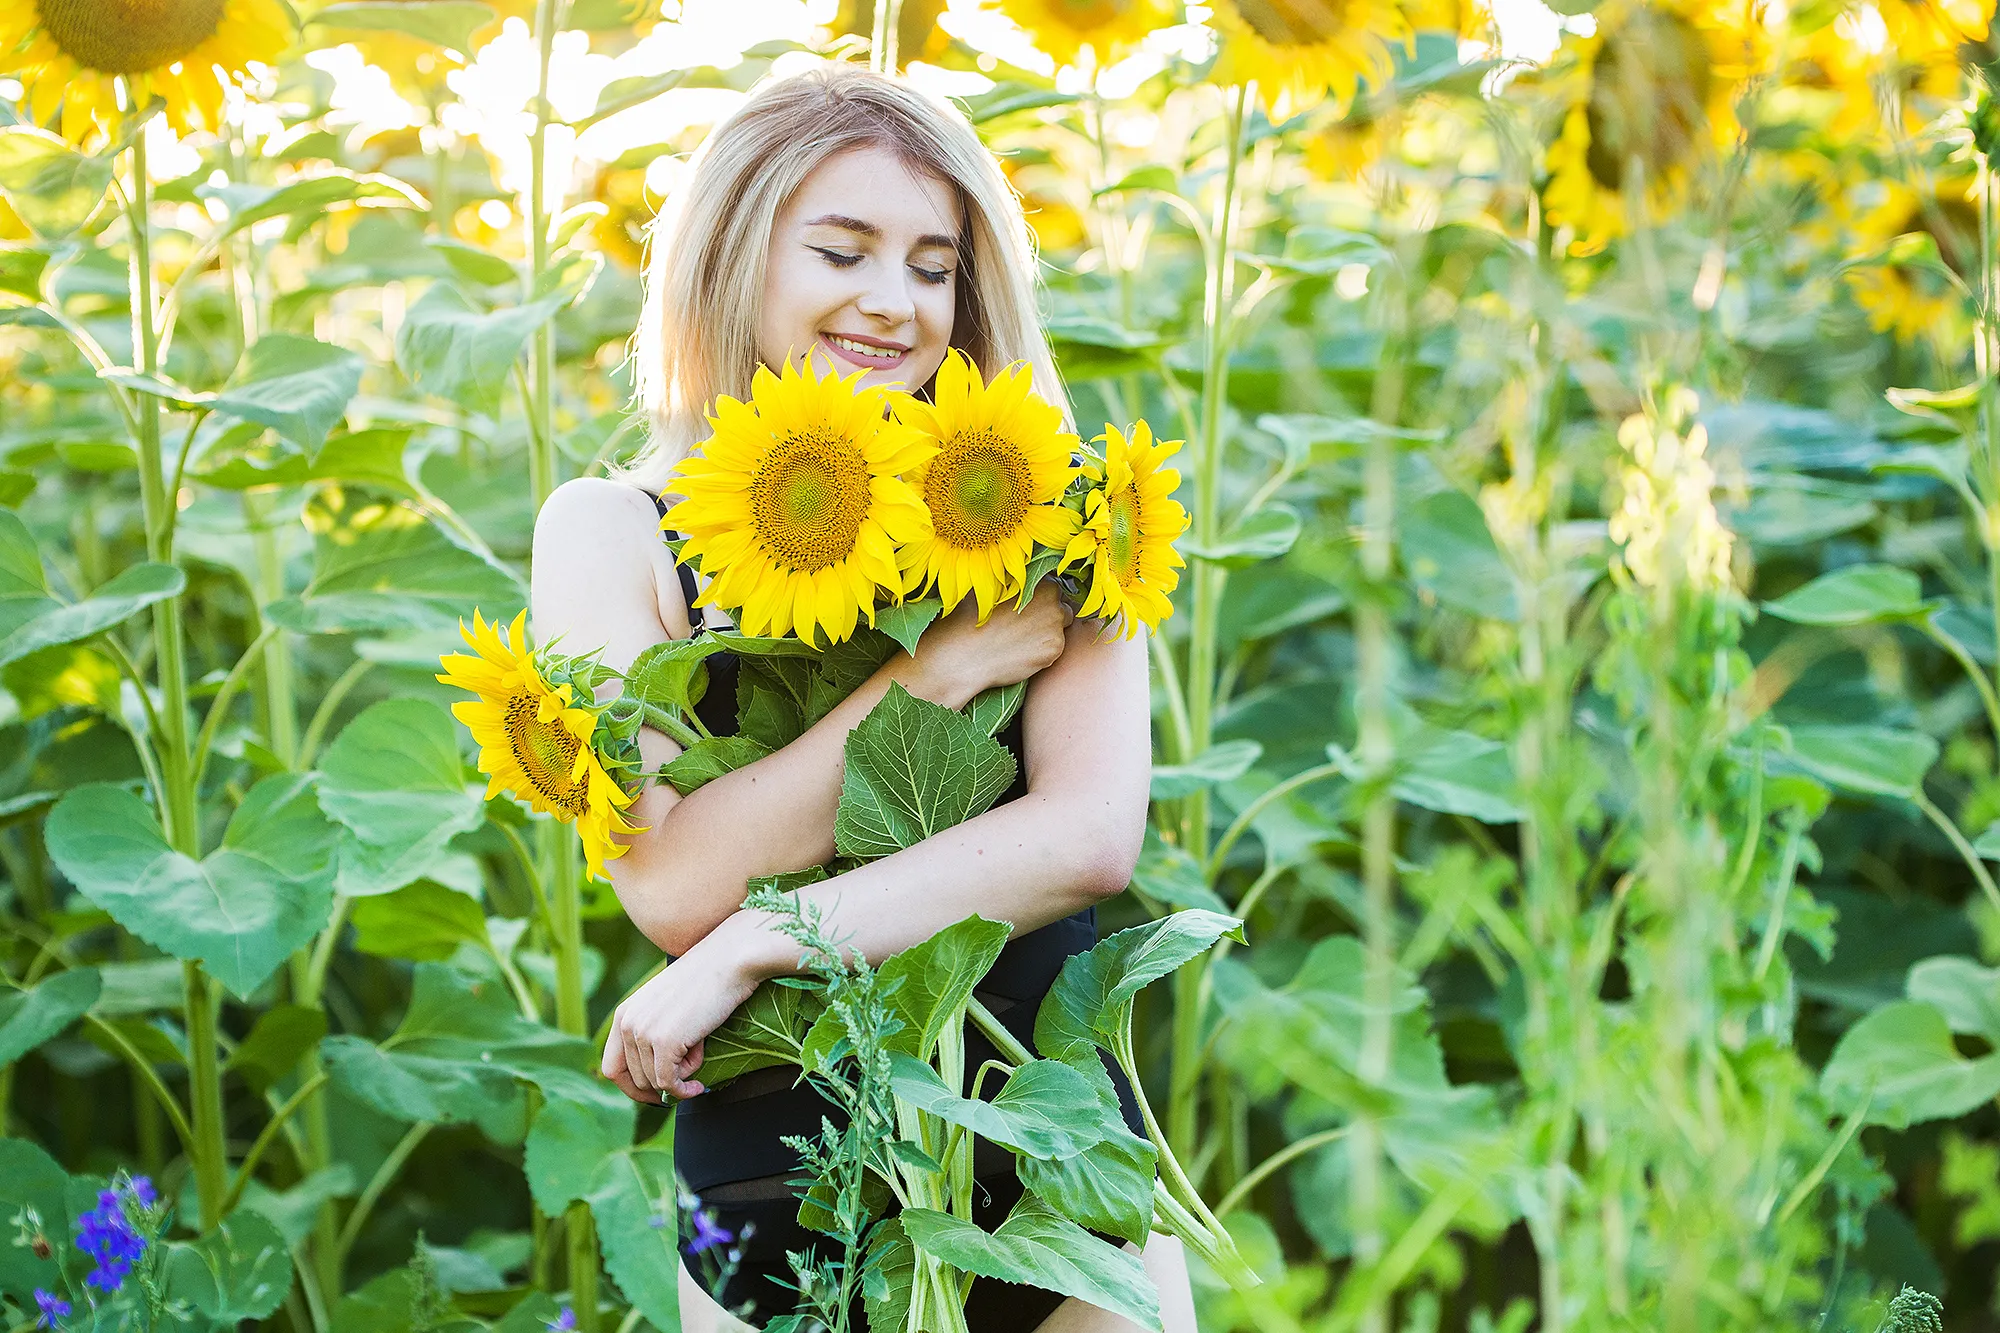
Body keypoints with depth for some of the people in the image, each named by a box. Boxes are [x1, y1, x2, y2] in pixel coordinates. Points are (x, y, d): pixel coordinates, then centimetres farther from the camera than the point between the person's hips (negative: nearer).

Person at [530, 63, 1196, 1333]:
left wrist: (751, 949, -19)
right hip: (780, 1215, -1)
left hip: (1061, 1185, 2)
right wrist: (938, 668, -16)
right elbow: (671, 885, -15)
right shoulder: (613, 533, -2)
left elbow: (1094, 839, -14)